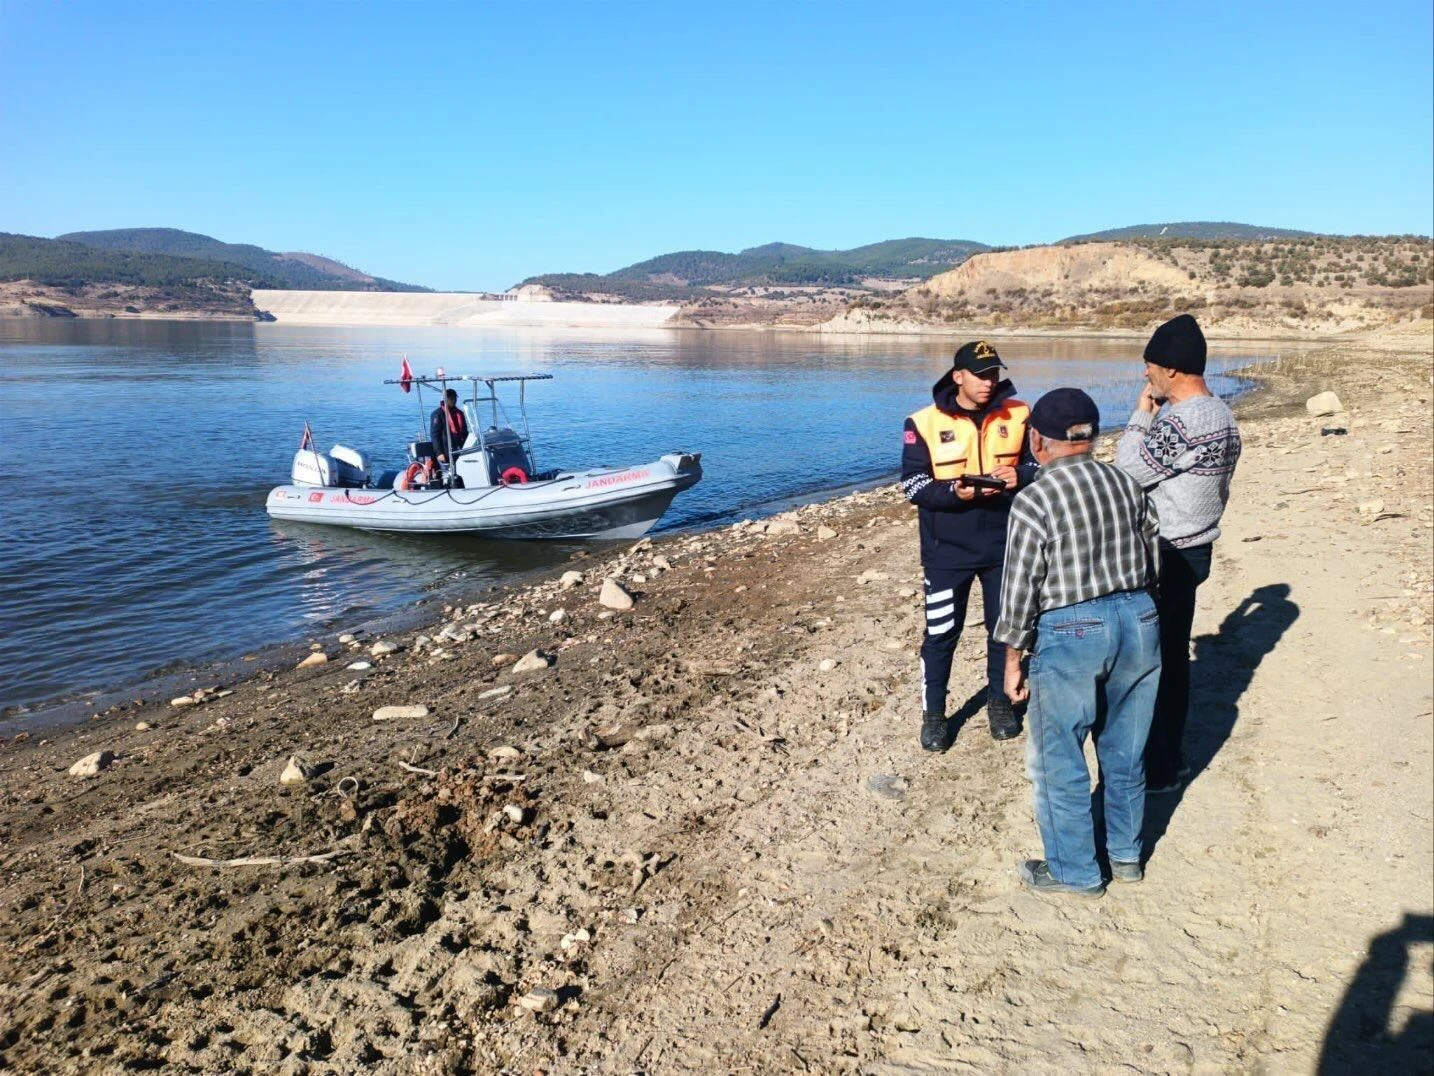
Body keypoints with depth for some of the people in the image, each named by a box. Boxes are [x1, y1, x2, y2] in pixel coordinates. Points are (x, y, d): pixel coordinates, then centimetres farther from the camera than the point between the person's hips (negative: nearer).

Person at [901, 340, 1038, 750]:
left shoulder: (1018, 415, -2)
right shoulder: (925, 423, -9)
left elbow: (1041, 464, 6)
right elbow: (914, 486, -10)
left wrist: (1018, 476, -17)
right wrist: (955, 492, -27)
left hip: (1005, 544, 3)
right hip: (947, 548, -2)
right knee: (941, 632, 4)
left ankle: (999, 700, 35)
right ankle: (933, 713, 19)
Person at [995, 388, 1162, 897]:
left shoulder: (1034, 500, -14)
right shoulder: (1127, 484, 5)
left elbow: (1020, 588, -12)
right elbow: (1153, 563, 11)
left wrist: (1013, 659, -2)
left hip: (1070, 633, -6)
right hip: (1139, 622, 7)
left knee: (1058, 760, 10)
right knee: (1125, 752, 20)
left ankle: (1075, 870, 23)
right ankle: (1126, 854, 36)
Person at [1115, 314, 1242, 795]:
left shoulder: (1180, 422, -24)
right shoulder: (1221, 414, 8)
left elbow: (1125, 472, -17)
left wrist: (1142, 414, -9)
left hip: (1165, 556, -10)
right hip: (1195, 550, 10)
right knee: (1174, 655, 17)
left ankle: (1157, 769, 11)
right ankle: (1171, 756, 29)